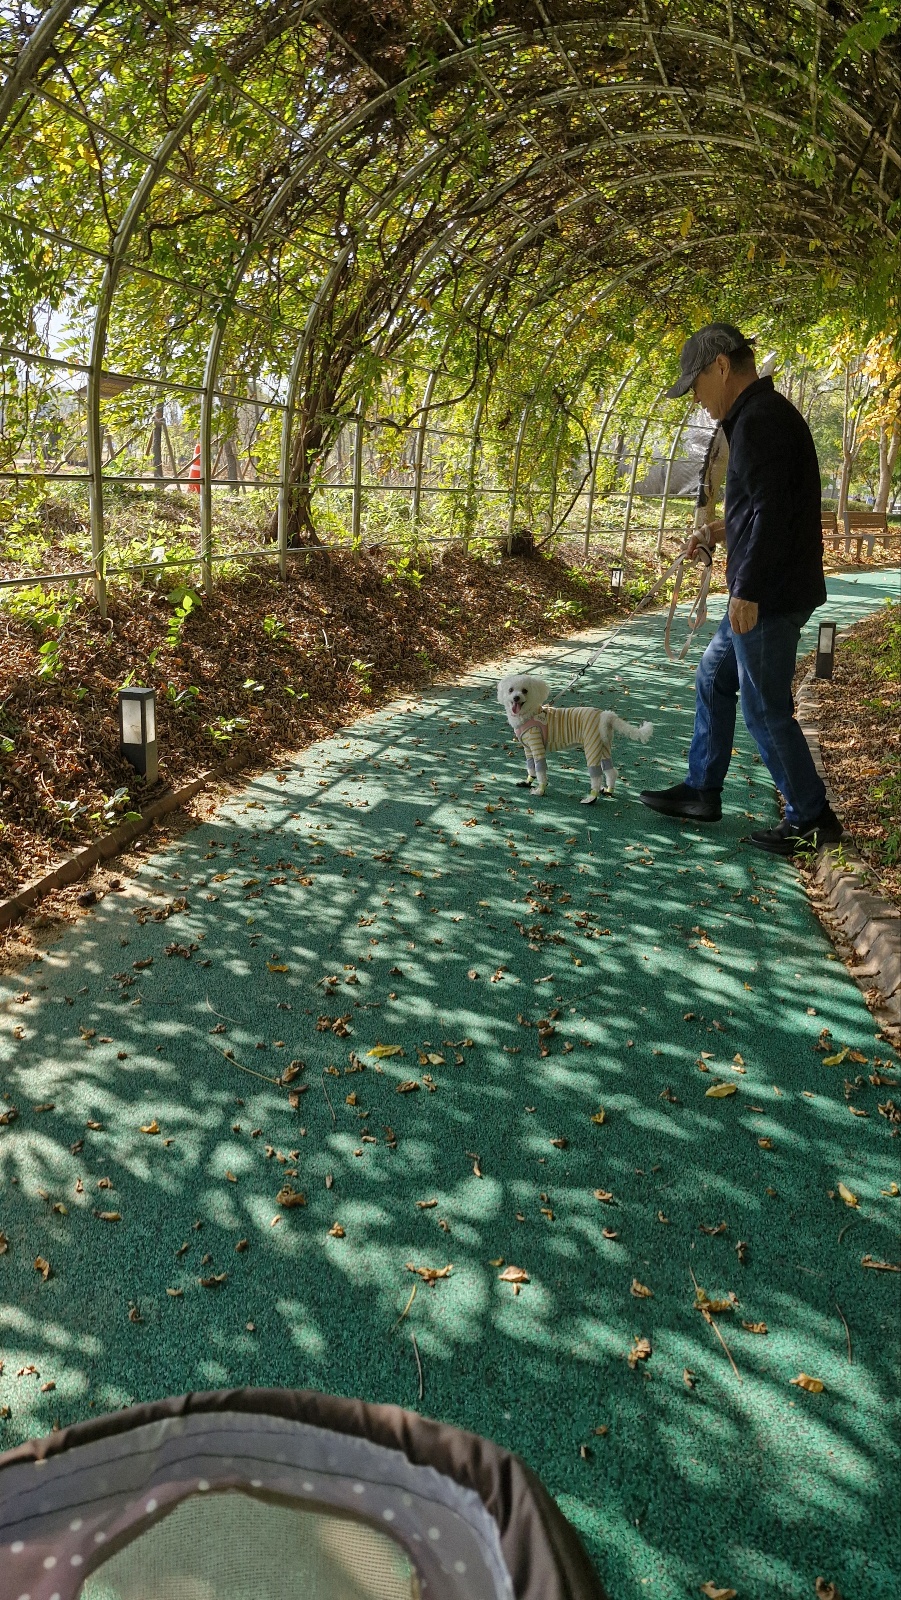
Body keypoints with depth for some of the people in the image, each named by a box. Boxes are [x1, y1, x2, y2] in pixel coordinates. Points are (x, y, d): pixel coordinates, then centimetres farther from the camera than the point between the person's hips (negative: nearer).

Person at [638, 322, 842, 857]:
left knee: (765, 710, -1)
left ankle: (813, 818, 11)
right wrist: (719, 532, 17)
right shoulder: (763, 415, 15)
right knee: (714, 680, 19)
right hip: (763, 592, 11)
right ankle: (702, 791, 29)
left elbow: (772, 511, -23)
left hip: (770, 596, -11)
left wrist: (747, 590, -22)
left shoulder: (761, 418, -17)